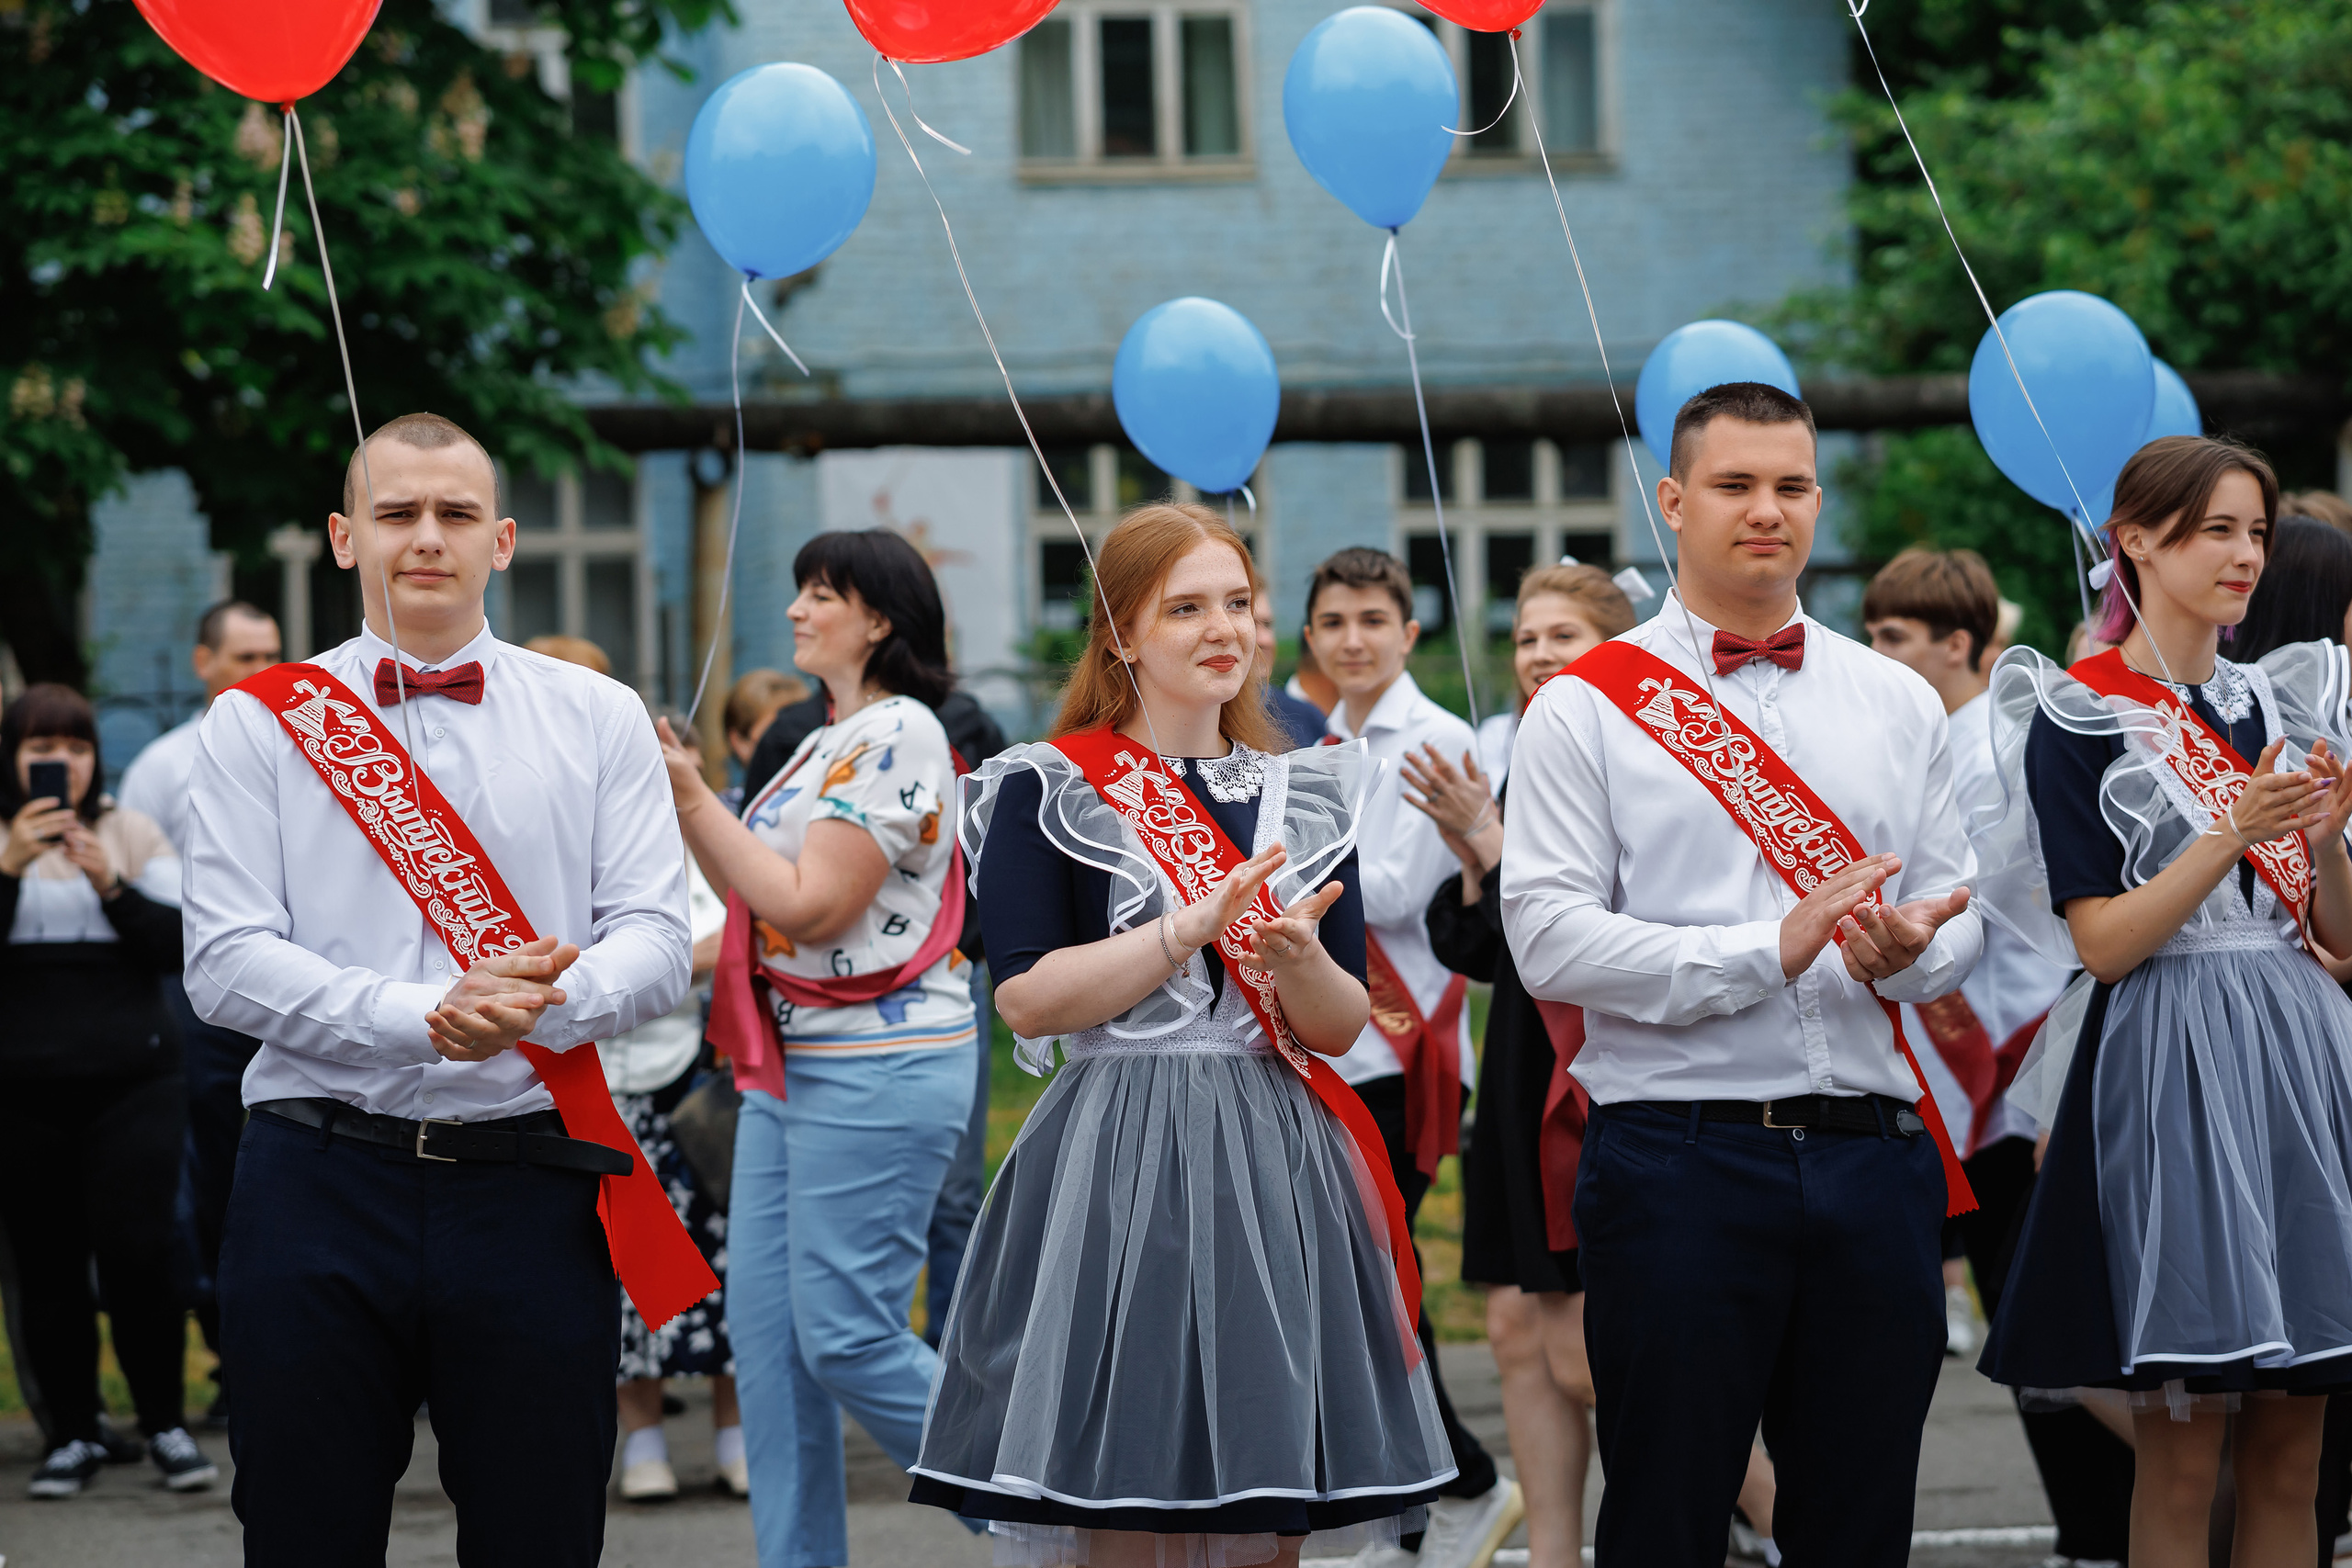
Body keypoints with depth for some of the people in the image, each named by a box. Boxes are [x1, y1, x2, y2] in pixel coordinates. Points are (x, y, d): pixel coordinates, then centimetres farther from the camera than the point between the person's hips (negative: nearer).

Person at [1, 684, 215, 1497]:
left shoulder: (135, 835, 8)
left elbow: (179, 945, 0)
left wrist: (110, 884, -13)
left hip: (133, 1085, -1)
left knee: (137, 1250, -8)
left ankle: (165, 1423, 5)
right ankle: (73, 1432, 13)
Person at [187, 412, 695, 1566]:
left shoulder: (598, 720, 10)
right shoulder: (260, 724, 6)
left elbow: (653, 942, 2)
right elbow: (228, 962, -3)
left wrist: (540, 1003, -20)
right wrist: (422, 1019, -18)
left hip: (532, 1186, 1)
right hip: (319, 1180, -1)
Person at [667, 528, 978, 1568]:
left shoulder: (897, 735, -13)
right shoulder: (827, 742, 18)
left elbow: (810, 905, -17)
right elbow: (759, 899, 16)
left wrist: (693, 798, -14)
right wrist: (681, 799, 7)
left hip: (879, 1068, -10)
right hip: (794, 1063, 10)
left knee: (846, 1335, -10)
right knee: (764, 1329, 6)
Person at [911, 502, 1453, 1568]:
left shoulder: (1305, 796, 13)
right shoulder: (1049, 790, 0)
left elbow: (1342, 1027, 9)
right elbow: (1027, 998, -10)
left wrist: (1297, 959, -13)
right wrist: (1196, 925, -17)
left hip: (1278, 1169, 4)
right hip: (1119, 1168, -4)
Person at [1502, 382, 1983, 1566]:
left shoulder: (1899, 703, 15)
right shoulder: (1588, 707, 1)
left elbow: (1957, 920, 15)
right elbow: (1549, 942, -8)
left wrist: (1902, 952, -10)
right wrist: (1772, 950, -16)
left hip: (1872, 1157, 4)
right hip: (1680, 1158, -3)